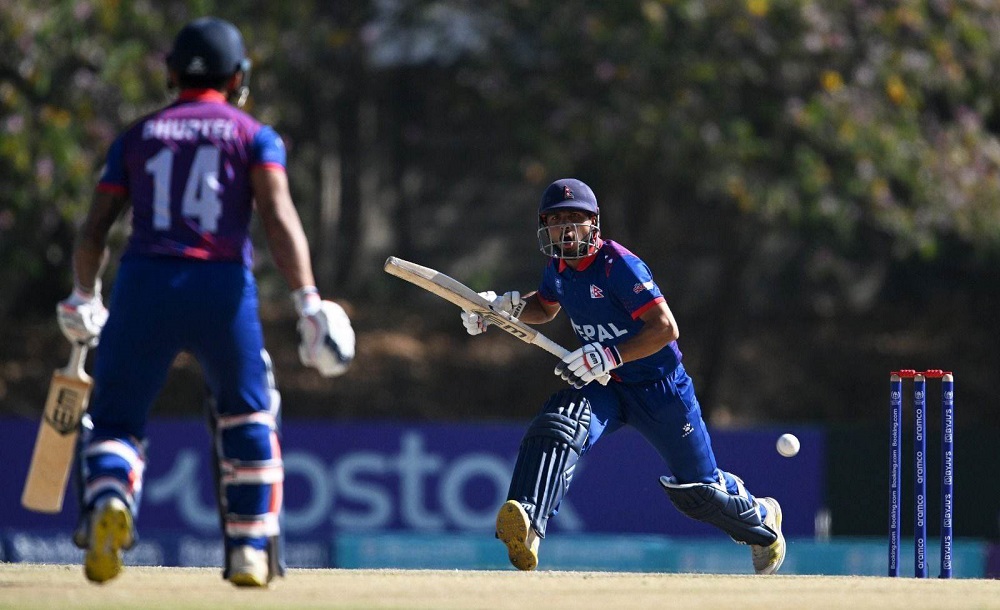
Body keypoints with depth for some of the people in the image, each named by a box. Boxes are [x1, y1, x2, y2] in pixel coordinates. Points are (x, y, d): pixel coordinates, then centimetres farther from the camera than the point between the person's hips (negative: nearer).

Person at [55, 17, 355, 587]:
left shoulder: (138, 136, 16)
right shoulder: (254, 136, 10)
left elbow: (94, 230, 13)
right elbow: (279, 217, -6)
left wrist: (84, 299, 28)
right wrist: (309, 302, -11)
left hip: (144, 284, 1)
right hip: (224, 289, -1)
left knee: (116, 419, 6)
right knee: (247, 417, 20)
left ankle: (108, 501, -27)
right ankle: (250, 550, 13)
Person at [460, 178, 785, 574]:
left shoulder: (618, 266, -24)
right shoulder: (558, 270, -2)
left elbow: (665, 328, -28)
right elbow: (545, 307, 22)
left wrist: (606, 357, -36)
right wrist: (507, 305, 0)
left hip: (659, 387, -5)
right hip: (602, 386, 5)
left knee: (697, 492, 7)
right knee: (553, 431, -28)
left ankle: (761, 518, 40)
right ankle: (527, 528, -47)